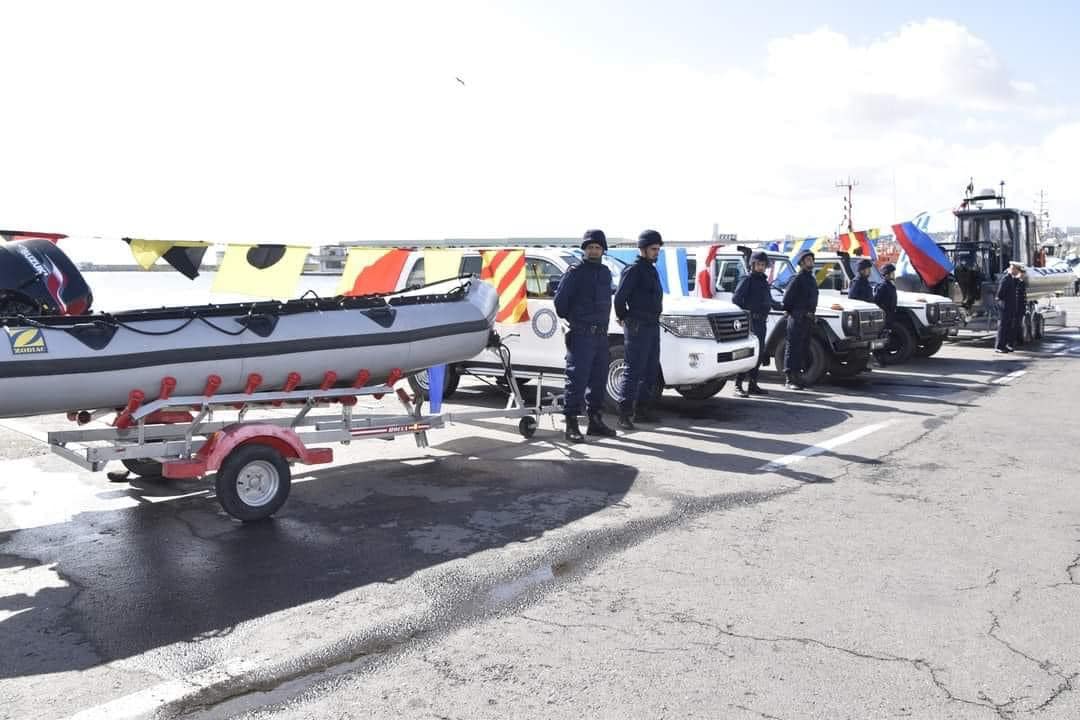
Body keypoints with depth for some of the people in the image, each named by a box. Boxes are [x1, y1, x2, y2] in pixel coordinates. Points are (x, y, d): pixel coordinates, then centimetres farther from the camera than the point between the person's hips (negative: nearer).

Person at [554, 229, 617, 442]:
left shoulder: (605, 272, 16)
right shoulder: (575, 272, -5)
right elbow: (560, 299, -5)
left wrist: (603, 323, 15)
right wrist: (569, 319, 5)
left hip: (601, 334, 7)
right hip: (581, 334, -7)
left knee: (599, 379, 11)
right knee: (577, 379, -8)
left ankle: (595, 420, 21)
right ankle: (572, 424, -4)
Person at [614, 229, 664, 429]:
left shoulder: (651, 270, 18)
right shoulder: (634, 270, -11)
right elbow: (619, 297, -14)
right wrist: (624, 318, -2)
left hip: (653, 326, 9)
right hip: (638, 327, -9)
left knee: (651, 371, 12)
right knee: (634, 371, -10)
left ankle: (642, 410, 21)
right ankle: (624, 414, -8)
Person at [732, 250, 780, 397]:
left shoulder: (764, 281, 20)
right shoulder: (747, 280, -5)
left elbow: (769, 300, 32)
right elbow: (735, 299, -15)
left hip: (761, 322, 9)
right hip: (751, 320, -9)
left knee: (759, 353, 12)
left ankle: (753, 385, 20)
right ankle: (738, 385, -14)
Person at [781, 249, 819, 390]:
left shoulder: (811, 278, 17)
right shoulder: (798, 278, -11)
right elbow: (787, 297, -15)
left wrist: (811, 313, 17)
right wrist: (788, 311, -6)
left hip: (808, 318, 9)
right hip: (798, 318, -9)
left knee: (804, 349, 13)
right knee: (793, 348, -7)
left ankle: (797, 377, 21)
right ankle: (789, 379, -5)